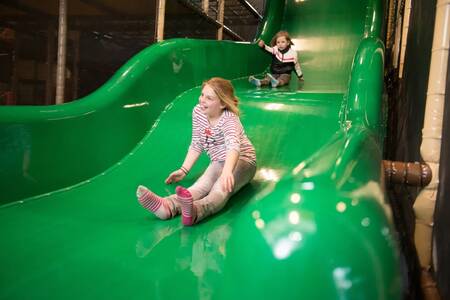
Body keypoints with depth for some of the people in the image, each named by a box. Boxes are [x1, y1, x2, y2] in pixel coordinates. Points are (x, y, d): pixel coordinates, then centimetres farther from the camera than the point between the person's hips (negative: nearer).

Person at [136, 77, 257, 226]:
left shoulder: (229, 119, -25)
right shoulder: (198, 111, -6)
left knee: (222, 187, -37)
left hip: (242, 160, -6)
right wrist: (183, 170, -4)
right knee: (202, 185, -27)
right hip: (218, 162, 6)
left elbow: (233, 146, -46)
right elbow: (196, 145, 3)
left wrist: (227, 171, -64)